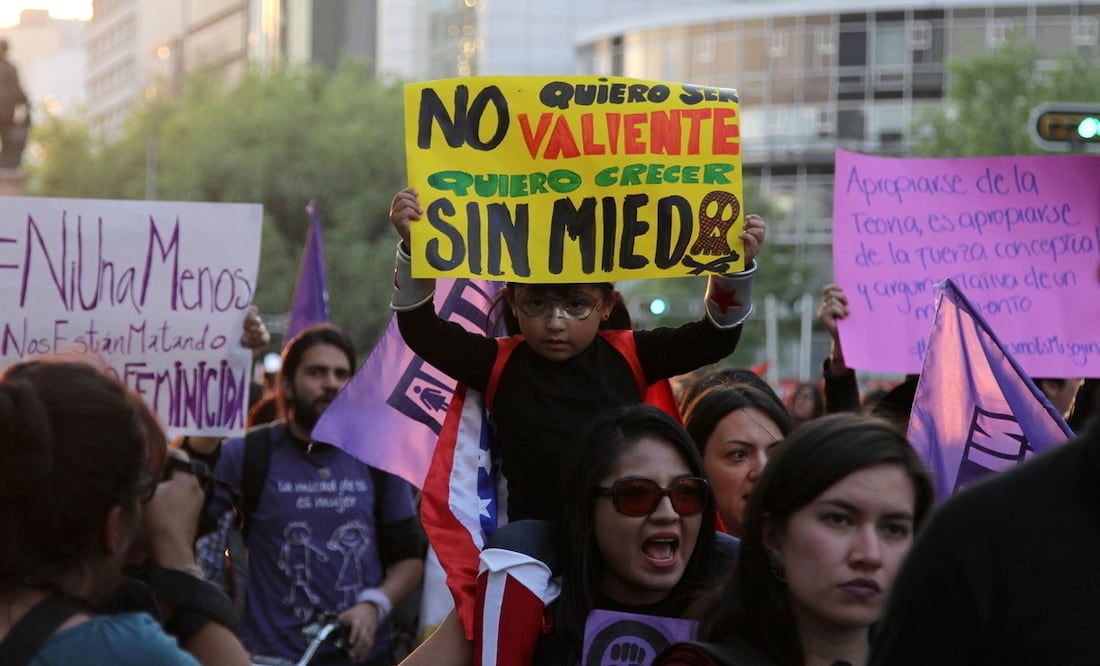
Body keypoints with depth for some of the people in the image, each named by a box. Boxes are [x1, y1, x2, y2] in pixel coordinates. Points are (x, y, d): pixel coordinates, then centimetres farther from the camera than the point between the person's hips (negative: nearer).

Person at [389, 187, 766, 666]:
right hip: (538, 532, -2)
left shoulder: (629, 357, 7)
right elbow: (421, 330, -3)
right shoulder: (500, 365, 4)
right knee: (508, 572, -31)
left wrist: (737, 265, -9)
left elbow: (716, 335, 7)